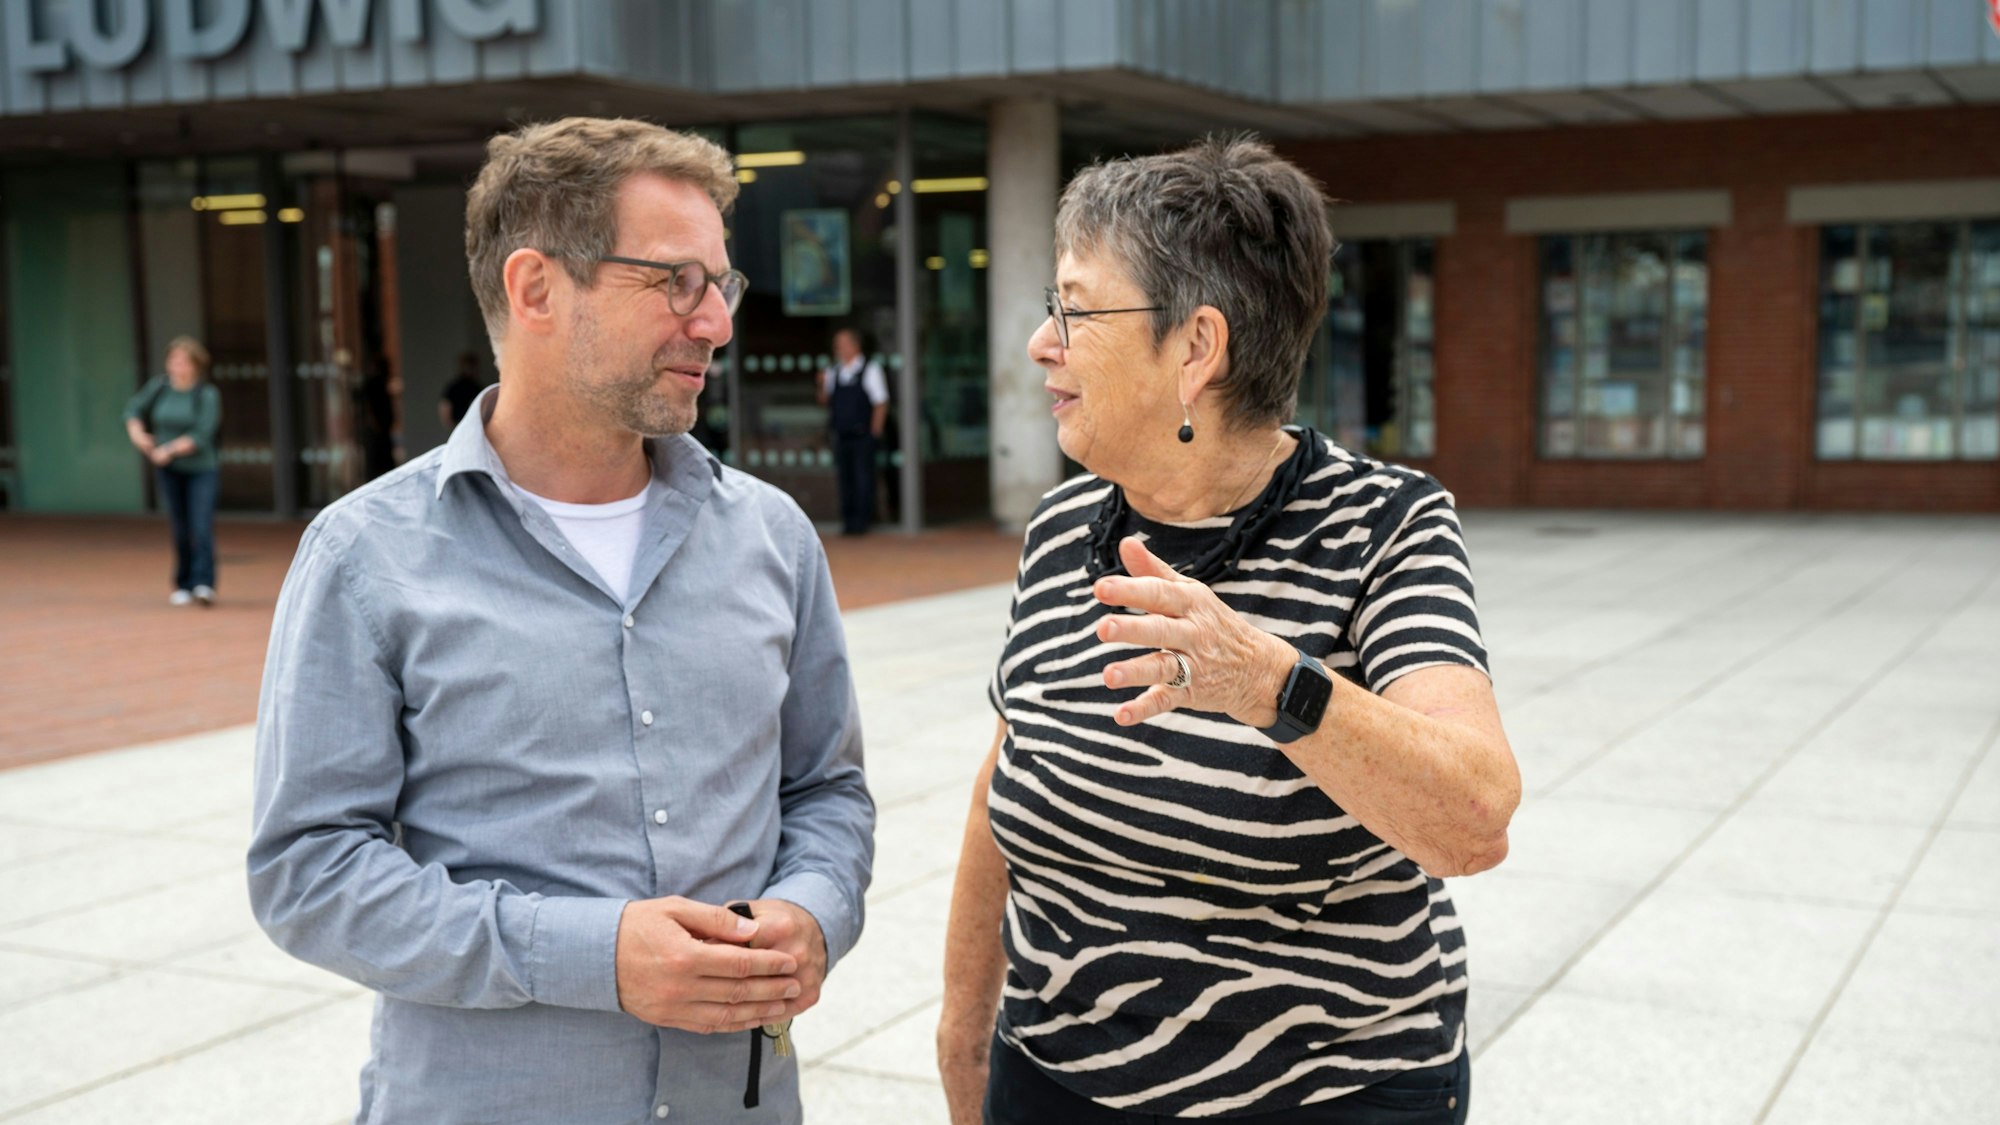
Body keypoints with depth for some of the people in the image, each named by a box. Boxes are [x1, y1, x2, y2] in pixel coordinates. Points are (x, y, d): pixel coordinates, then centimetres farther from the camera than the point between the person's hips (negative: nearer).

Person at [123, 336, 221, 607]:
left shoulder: (207, 394, -8)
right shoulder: (159, 386, 2)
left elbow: (202, 435, -16)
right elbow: (133, 410, 14)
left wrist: (170, 450, -19)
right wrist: (138, 433, -5)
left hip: (200, 470, -3)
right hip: (168, 471, 3)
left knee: (202, 527, -14)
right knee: (180, 530, 5)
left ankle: (204, 584, -17)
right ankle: (183, 586, 14)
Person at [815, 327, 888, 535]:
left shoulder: (870, 370, -2)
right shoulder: (833, 371, 11)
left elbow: (881, 403, -3)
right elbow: (825, 401, 16)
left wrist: (874, 433, -8)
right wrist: (823, 386, -4)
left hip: (863, 436, -5)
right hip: (841, 436, 5)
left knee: (863, 478, -5)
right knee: (844, 477, 8)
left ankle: (862, 521, 1)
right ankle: (848, 521, 15)